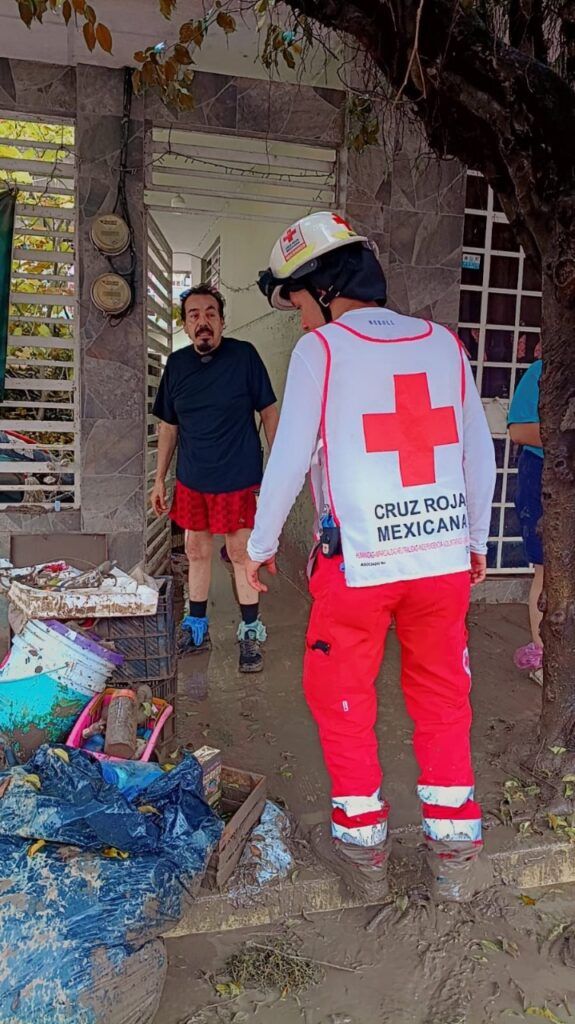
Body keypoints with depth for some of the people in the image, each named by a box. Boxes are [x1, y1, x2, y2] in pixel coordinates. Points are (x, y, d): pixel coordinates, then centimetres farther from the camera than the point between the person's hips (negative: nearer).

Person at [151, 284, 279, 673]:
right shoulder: (177, 364, 3)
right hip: (191, 479, 4)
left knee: (241, 554, 2)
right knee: (196, 550, 14)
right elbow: (168, 426, 10)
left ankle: (251, 632, 17)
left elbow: (269, 411, -2)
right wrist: (160, 480, 10)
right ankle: (197, 629, 29)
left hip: (238, 479, -4)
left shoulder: (244, 355, -8)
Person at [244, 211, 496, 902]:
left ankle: (361, 847, 27)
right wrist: (476, 540, 22)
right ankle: (454, 853, 26)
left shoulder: (319, 349, -5)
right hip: (445, 558, 4)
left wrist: (261, 544, 10)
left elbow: (289, 459, -4)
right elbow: (480, 453, 10)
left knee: (341, 698, 15)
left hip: (358, 562, -4)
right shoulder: (443, 343, 6)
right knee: (443, 699, 17)